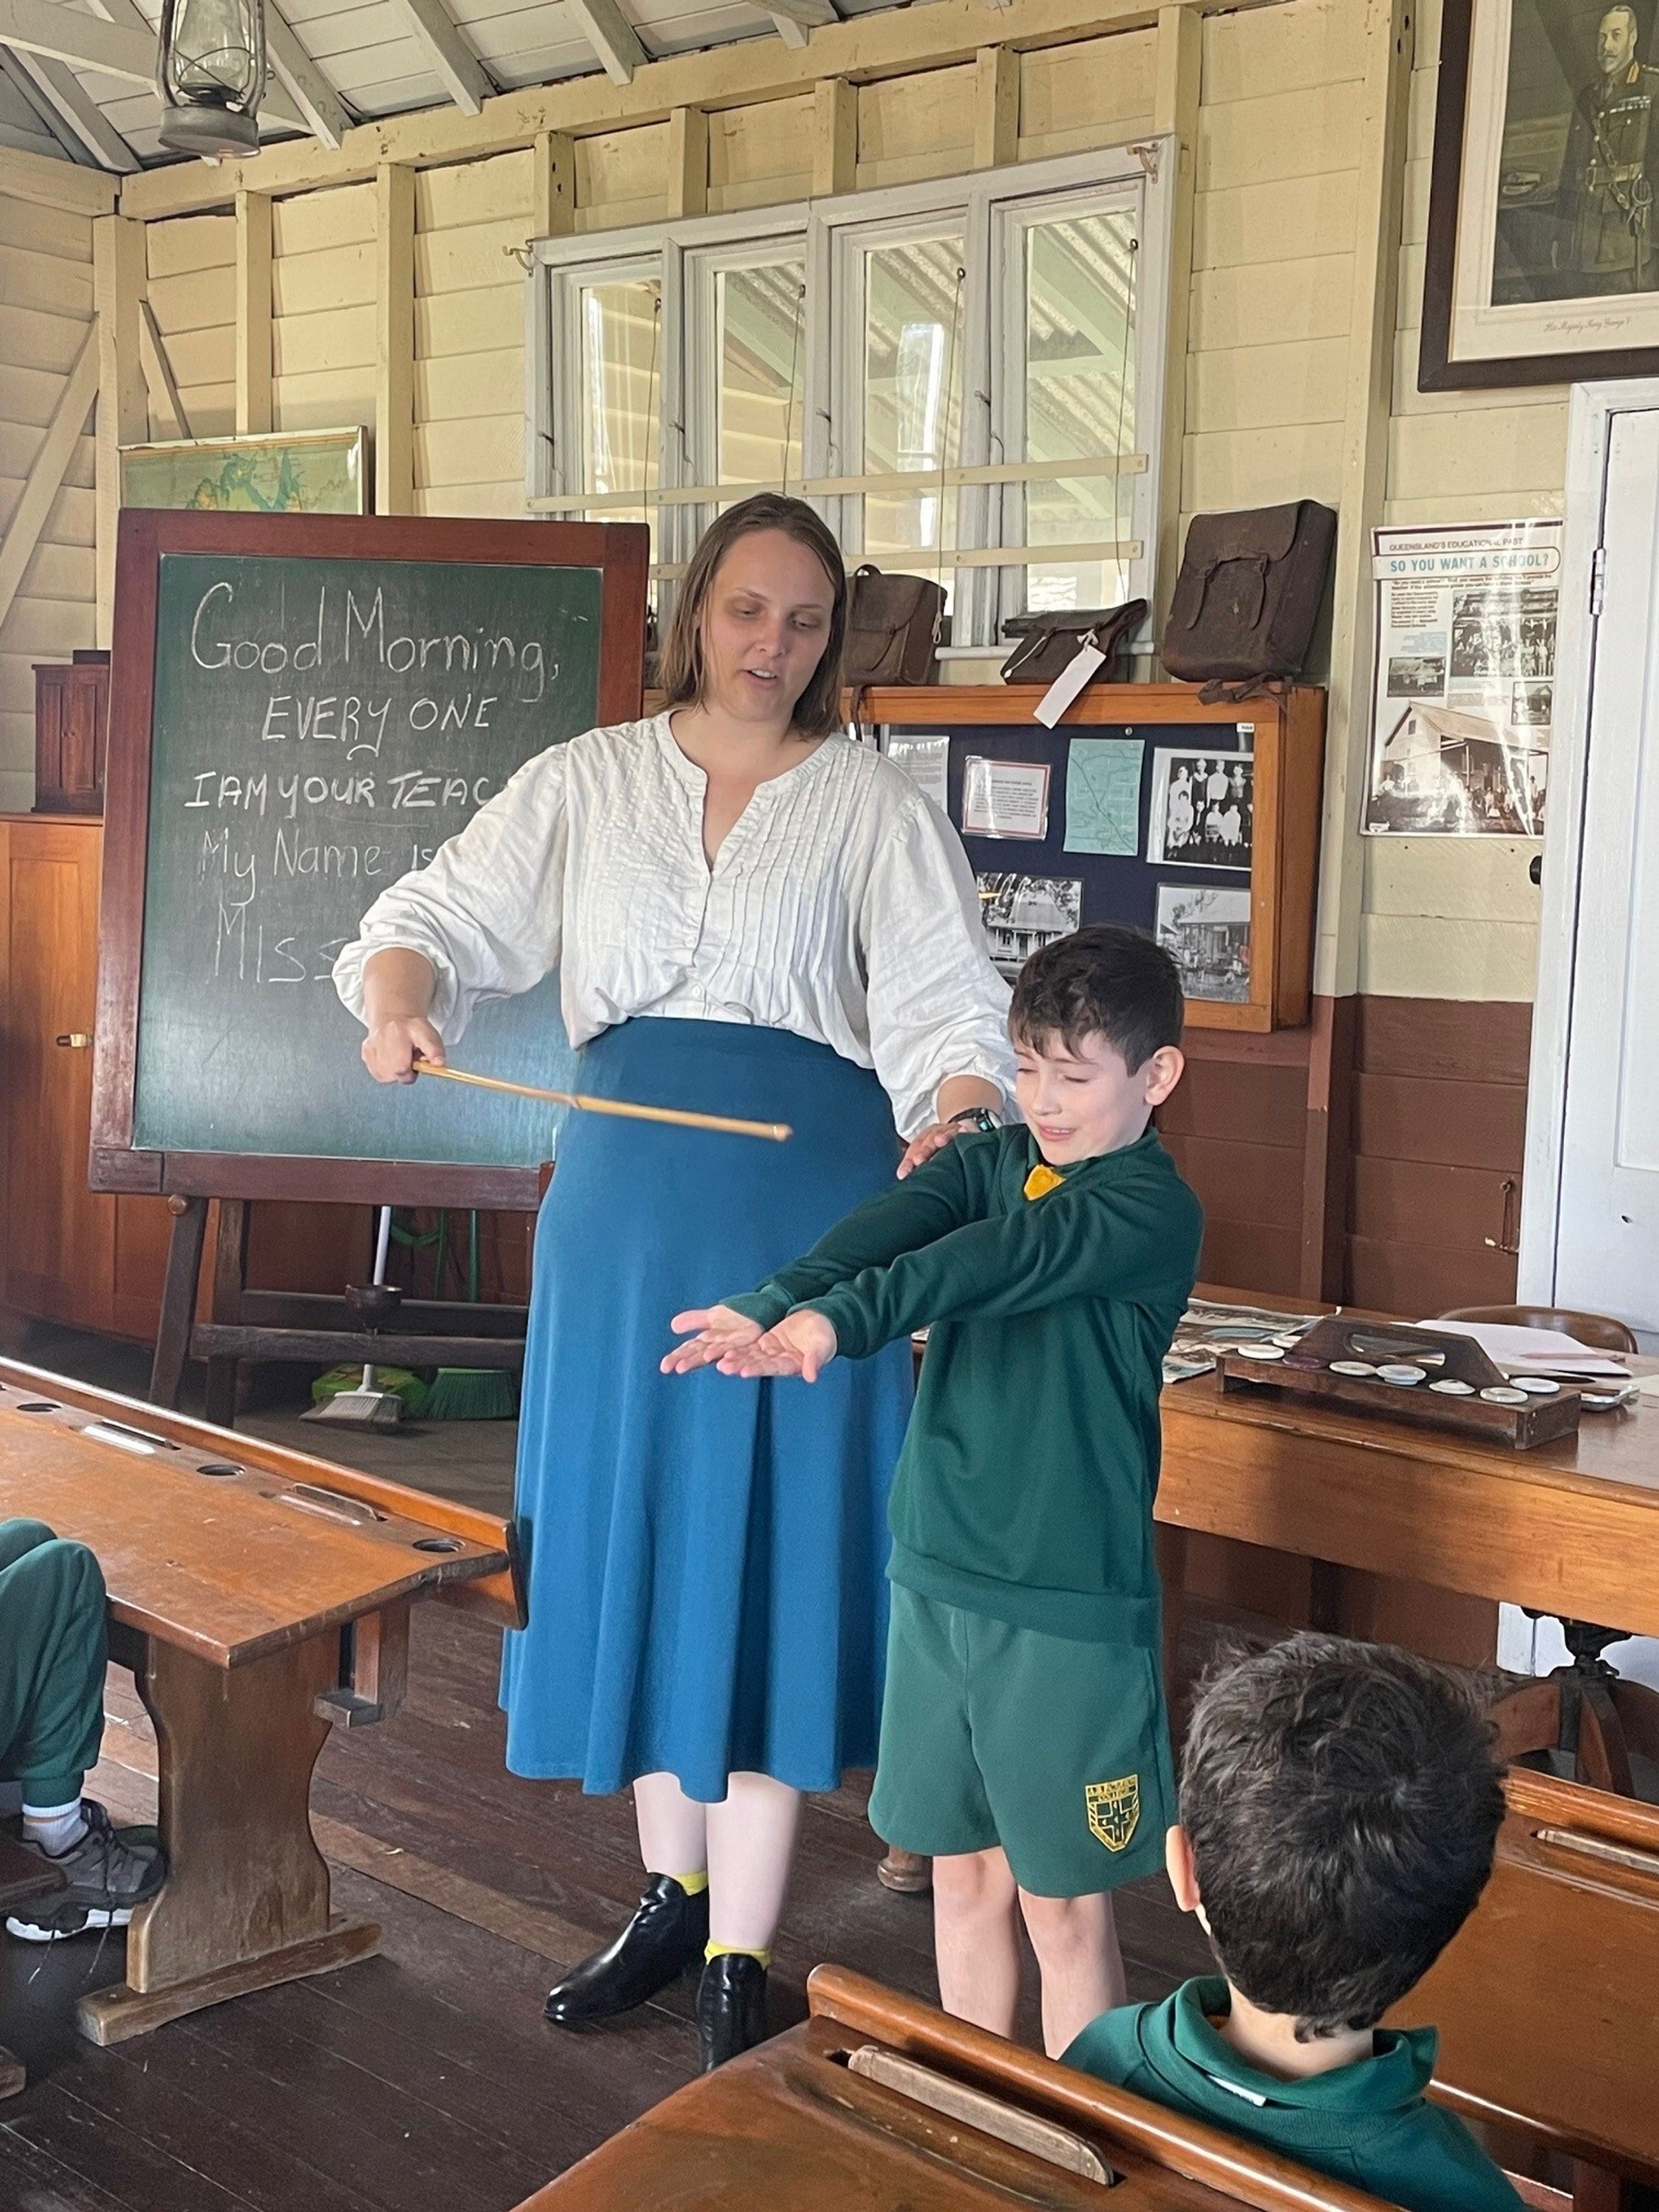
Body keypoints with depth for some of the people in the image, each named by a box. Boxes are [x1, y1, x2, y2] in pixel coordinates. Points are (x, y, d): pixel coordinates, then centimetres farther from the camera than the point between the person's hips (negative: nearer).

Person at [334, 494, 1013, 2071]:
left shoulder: (873, 805, 4)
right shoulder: (589, 782, 9)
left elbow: (947, 1001, -5)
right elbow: (436, 915, 5)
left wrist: (954, 1119, -27)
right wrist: (398, 998, -18)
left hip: (803, 1194, -2)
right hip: (625, 1189, 3)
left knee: (767, 1539, -1)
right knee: (630, 1525, 9)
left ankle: (739, 1963, 12)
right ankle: (671, 1893, 29)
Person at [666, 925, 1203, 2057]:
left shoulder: (1155, 1213, -11)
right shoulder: (991, 1160, 7)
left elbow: (995, 1263, -28)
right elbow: (888, 1229, -13)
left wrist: (837, 1323, -42)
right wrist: (776, 1305, -33)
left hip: (1070, 1602, -6)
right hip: (940, 1573, 6)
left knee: (1063, 1904, 6)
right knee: (964, 1875, 18)